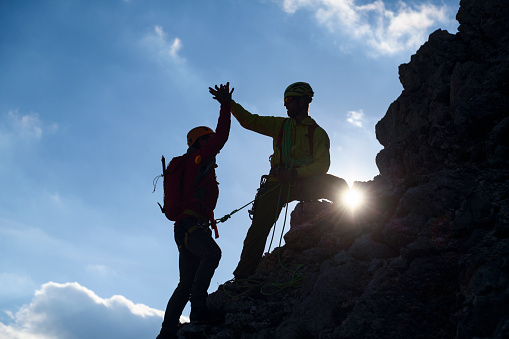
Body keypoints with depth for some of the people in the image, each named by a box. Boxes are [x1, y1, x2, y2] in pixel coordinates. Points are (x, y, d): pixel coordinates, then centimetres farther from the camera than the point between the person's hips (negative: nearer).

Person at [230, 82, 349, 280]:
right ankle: (243, 275, -7)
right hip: (278, 182, 1)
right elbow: (249, 121, 14)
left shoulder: (318, 133, 7)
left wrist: (295, 173, -17)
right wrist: (230, 104, 0)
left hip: (303, 182, -1)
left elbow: (322, 164, -5)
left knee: (338, 186, -26)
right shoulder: (280, 125, 16)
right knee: (260, 225, -12)